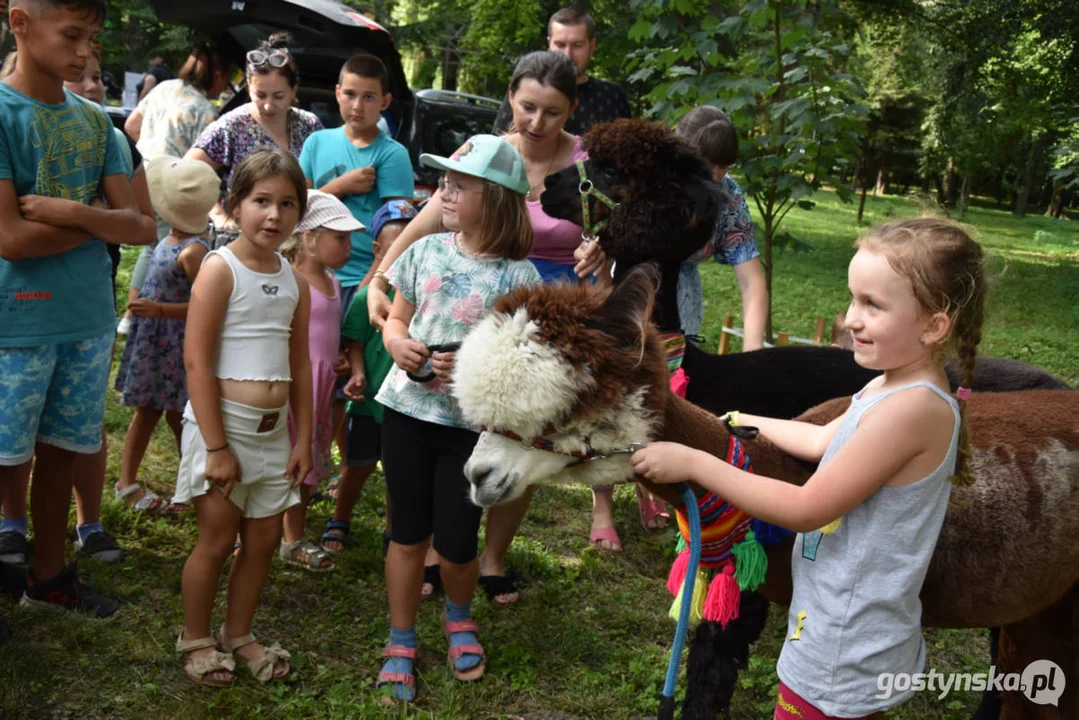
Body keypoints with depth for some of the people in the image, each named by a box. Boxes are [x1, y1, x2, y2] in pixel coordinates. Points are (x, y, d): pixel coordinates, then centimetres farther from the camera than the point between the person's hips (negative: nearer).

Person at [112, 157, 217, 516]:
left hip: (175, 345, -8)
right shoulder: (171, 238, 1)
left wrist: (158, 309, -30)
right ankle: (127, 481, 28)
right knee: (146, 411, 17)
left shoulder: (193, 250, -24)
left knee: (177, 415, 4)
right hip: (153, 341, 8)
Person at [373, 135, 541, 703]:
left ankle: (459, 617, 38)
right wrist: (398, 344, -11)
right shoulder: (426, 251, 1)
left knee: (455, 543, 4)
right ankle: (400, 644, 29)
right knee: (408, 534, 12)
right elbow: (395, 320, 11)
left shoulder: (518, 276, -11)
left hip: (474, 423, -3)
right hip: (408, 410, 3)